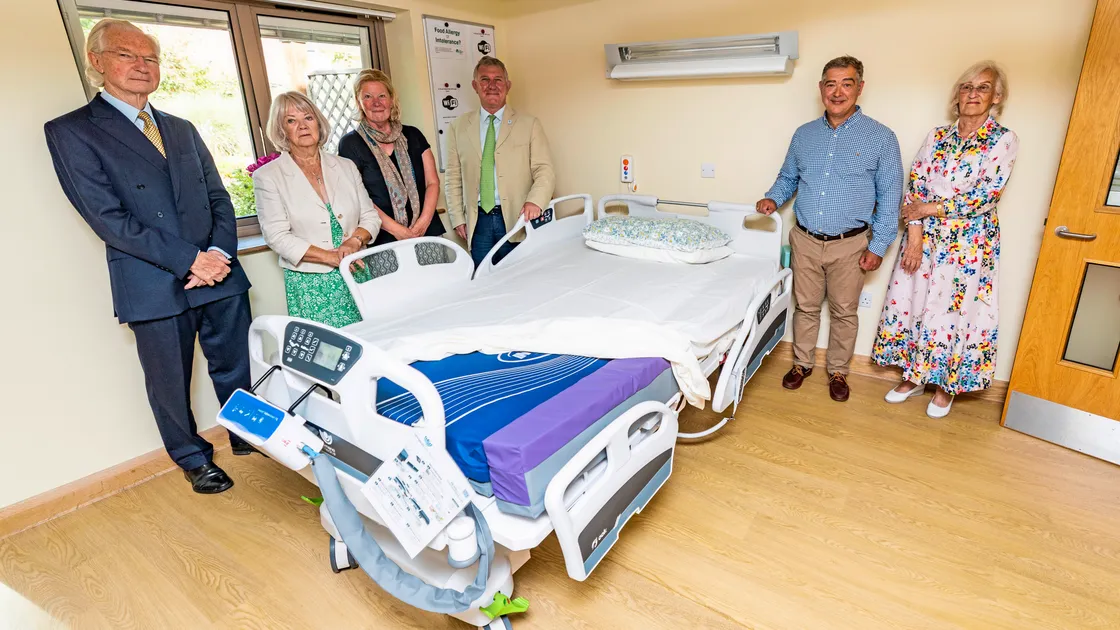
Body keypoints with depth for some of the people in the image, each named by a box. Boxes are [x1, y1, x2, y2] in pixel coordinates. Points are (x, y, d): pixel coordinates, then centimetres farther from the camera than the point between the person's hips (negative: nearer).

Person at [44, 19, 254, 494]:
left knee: (235, 368, 14)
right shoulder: (70, 132, -1)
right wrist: (188, 260, -17)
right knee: (171, 386, 12)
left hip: (219, 276, 4)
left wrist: (220, 252, -7)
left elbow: (219, 197, 11)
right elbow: (107, 218, -10)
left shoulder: (182, 129, 16)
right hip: (155, 288, -3)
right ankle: (194, 459, 32)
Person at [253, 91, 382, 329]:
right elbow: (277, 236, -7)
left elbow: (370, 216, 10)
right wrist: (331, 257, -17)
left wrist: (354, 241, -11)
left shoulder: (346, 167, 12)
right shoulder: (267, 177, 1)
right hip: (310, 286, -3)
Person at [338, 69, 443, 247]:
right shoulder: (350, 144, 2)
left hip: (428, 232, 3)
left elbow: (432, 182, 6)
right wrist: (396, 229, -15)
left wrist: (424, 221, -10)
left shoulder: (412, 135, 11)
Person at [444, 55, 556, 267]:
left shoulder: (529, 125, 3)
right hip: (478, 223, 2)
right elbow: (454, 177, 11)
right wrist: (458, 218, 4)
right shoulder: (459, 127, 10)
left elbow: (545, 171, -3)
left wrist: (534, 201, -21)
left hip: (518, 219, -1)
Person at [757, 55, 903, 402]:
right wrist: (773, 198, -4)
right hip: (805, 240, 2)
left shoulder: (881, 138, -4)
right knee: (805, 306, 13)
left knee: (844, 312, 10)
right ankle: (802, 363, 30)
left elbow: (889, 197, -3)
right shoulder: (804, 134, 5)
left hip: (850, 245, -2)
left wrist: (878, 246, -7)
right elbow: (788, 177, 18)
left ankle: (838, 371, 28)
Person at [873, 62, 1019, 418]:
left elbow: (986, 196, -14)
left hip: (969, 242, -3)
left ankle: (945, 386, 22)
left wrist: (929, 208, -13)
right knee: (913, 302, 7)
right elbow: (915, 187, -1)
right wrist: (914, 236, -10)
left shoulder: (1003, 141, -4)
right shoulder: (937, 137, 6)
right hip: (925, 236, 3)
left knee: (952, 310, 4)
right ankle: (914, 377, 25)